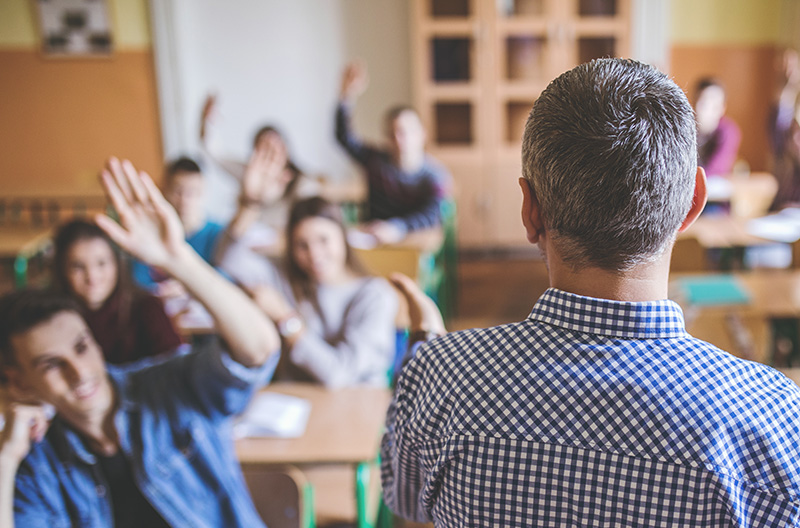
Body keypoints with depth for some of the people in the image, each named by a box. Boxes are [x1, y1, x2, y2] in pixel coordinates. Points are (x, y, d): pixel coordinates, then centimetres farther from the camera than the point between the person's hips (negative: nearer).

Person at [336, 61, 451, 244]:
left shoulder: (435, 174, -9)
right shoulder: (377, 161, 2)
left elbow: (434, 214, -26)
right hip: (373, 244, 2)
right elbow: (344, 137, -7)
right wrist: (346, 97, -20)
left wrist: (396, 227, -44)